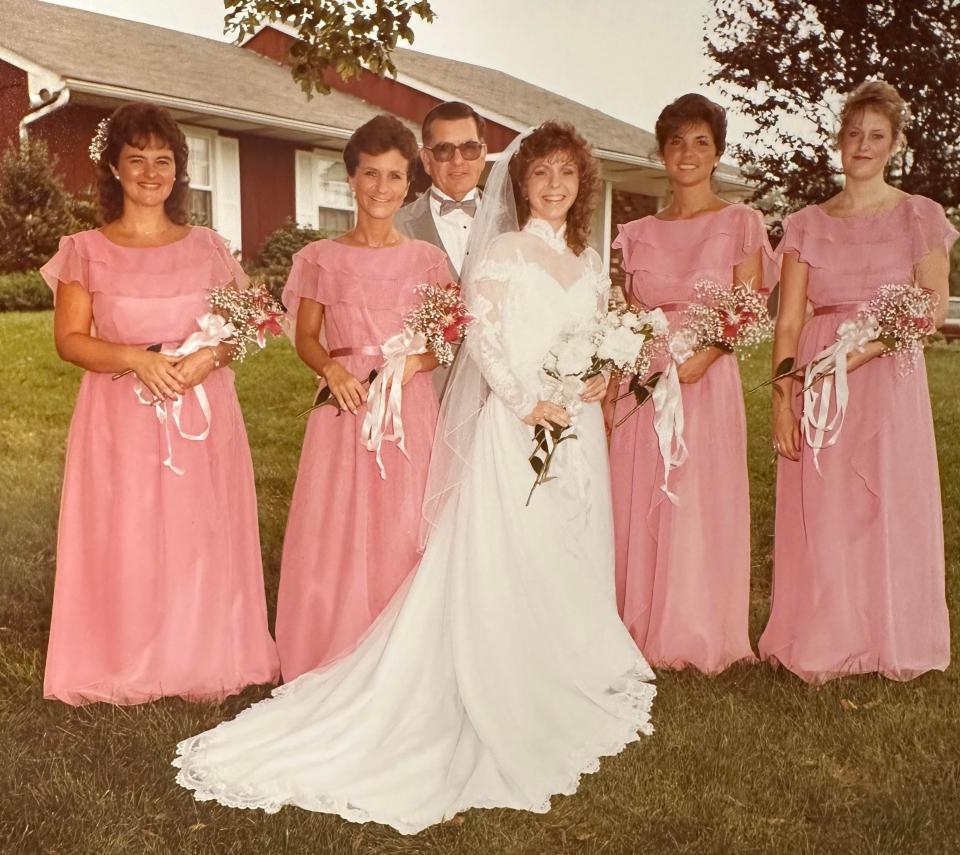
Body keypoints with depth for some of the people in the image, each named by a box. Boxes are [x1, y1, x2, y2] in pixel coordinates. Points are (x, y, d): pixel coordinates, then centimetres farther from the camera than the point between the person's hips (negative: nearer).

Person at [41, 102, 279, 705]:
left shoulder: (208, 248, 7)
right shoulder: (86, 251, 2)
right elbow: (70, 339, -1)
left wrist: (209, 356, -13)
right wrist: (136, 359, -17)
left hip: (204, 412, 1)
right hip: (121, 417, -1)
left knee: (203, 536, 4)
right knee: (124, 540, 1)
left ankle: (202, 660, 19)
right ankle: (125, 665, 17)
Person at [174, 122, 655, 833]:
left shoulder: (591, 262, 15)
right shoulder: (501, 252, -2)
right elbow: (482, 337, -10)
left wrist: (602, 378, -3)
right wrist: (527, 402, -18)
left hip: (577, 429, 6)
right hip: (515, 427, -6)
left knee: (572, 563, 10)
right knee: (505, 567, -4)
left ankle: (567, 694, 23)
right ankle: (505, 707, 7)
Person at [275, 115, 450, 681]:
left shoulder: (427, 259, 6)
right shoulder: (322, 259, 6)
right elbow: (306, 337, 8)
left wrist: (413, 362, -12)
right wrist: (332, 368, -12)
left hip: (409, 408, 0)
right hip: (343, 407, 0)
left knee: (402, 533, 0)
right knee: (333, 534, 0)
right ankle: (332, 667, 16)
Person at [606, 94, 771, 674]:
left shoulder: (740, 223, 3)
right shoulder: (639, 234, 13)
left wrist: (701, 356, -20)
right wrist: (610, 386, 3)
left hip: (707, 381, -3)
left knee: (700, 505, -1)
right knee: (637, 505, 5)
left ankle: (697, 635, 14)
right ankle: (643, 631, 20)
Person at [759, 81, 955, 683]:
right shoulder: (806, 224, 11)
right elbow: (788, 321, 4)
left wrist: (861, 350, -18)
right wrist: (782, 397, -7)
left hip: (890, 378, -1)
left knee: (892, 508, 2)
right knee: (820, 515, 1)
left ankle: (892, 643, 18)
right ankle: (824, 645, 15)